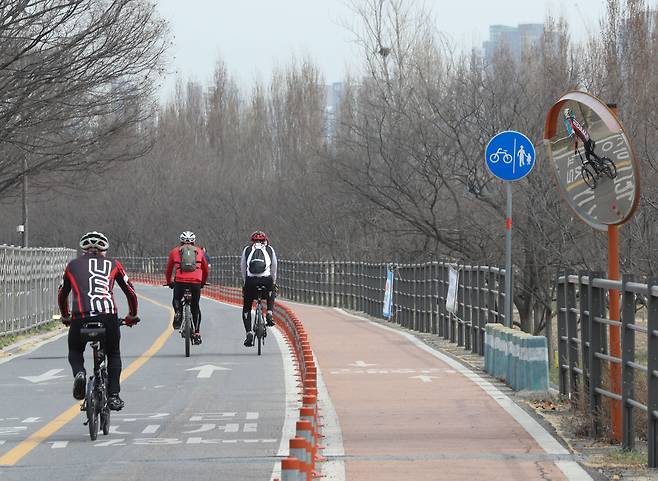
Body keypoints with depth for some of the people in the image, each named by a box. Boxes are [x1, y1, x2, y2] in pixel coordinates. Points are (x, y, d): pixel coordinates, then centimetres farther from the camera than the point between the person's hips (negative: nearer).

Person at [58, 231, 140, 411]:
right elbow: (130, 292, 23)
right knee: (113, 355, 23)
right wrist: (132, 316, 39)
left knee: (75, 352, 25)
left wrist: (65, 317, 50)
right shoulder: (112, 264, 21)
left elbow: (62, 295, 33)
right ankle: (113, 396, 10)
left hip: (80, 316, 0)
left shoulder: (73, 265, 23)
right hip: (108, 315, 0)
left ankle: (79, 373, -7)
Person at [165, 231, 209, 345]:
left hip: (180, 281, -1)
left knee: (177, 300, 25)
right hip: (196, 282, 1)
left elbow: (168, 270, 23)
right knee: (195, 307, 14)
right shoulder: (199, 251, 20)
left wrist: (169, 282, 39)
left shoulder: (175, 251, 17)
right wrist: (203, 282, 44)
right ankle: (197, 332, 10)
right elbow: (205, 269, 28)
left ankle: (178, 312, -6)